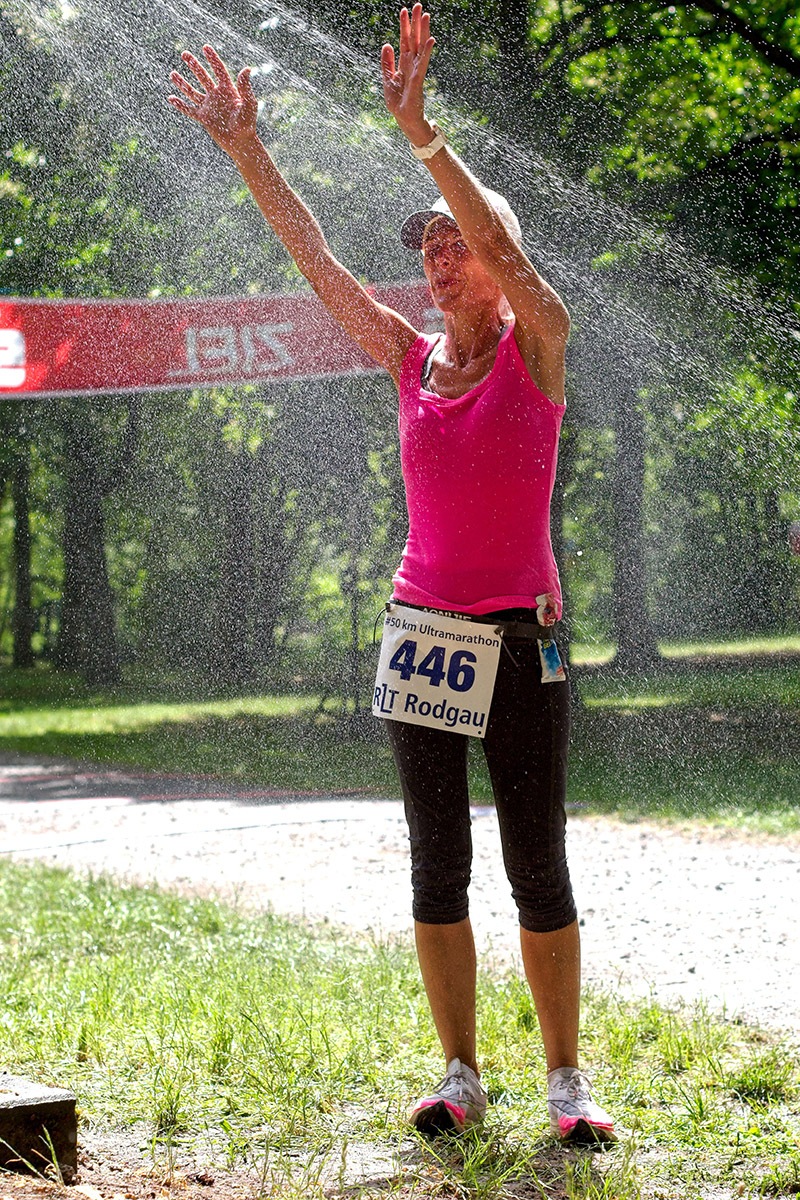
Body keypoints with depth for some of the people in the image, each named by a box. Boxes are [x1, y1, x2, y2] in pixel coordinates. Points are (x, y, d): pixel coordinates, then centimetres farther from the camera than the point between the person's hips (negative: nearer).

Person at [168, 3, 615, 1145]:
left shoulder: (538, 347, -4)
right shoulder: (411, 360, 7)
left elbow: (506, 248, -21)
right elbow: (313, 257, 6)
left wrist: (419, 130, -31)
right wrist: (246, 151, 0)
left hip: (522, 641, -4)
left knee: (537, 868, -2)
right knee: (437, 867, 5)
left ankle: (567, 1080, 7)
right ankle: (461, 1074, 13)